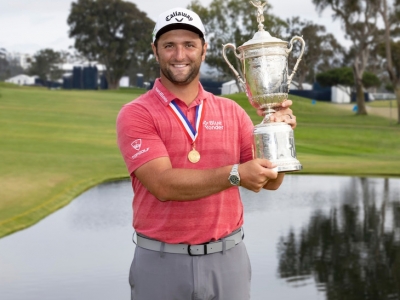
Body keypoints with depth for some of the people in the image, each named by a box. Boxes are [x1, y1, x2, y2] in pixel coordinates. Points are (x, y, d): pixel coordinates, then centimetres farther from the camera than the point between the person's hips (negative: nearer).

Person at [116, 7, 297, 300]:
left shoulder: (232, 112, 5)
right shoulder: (136, 115, -7)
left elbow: (270, 181, 4)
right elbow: (164, 184, -19)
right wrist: (235, 175, -26)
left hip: (227, 258, 3)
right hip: (162, 262, -3)